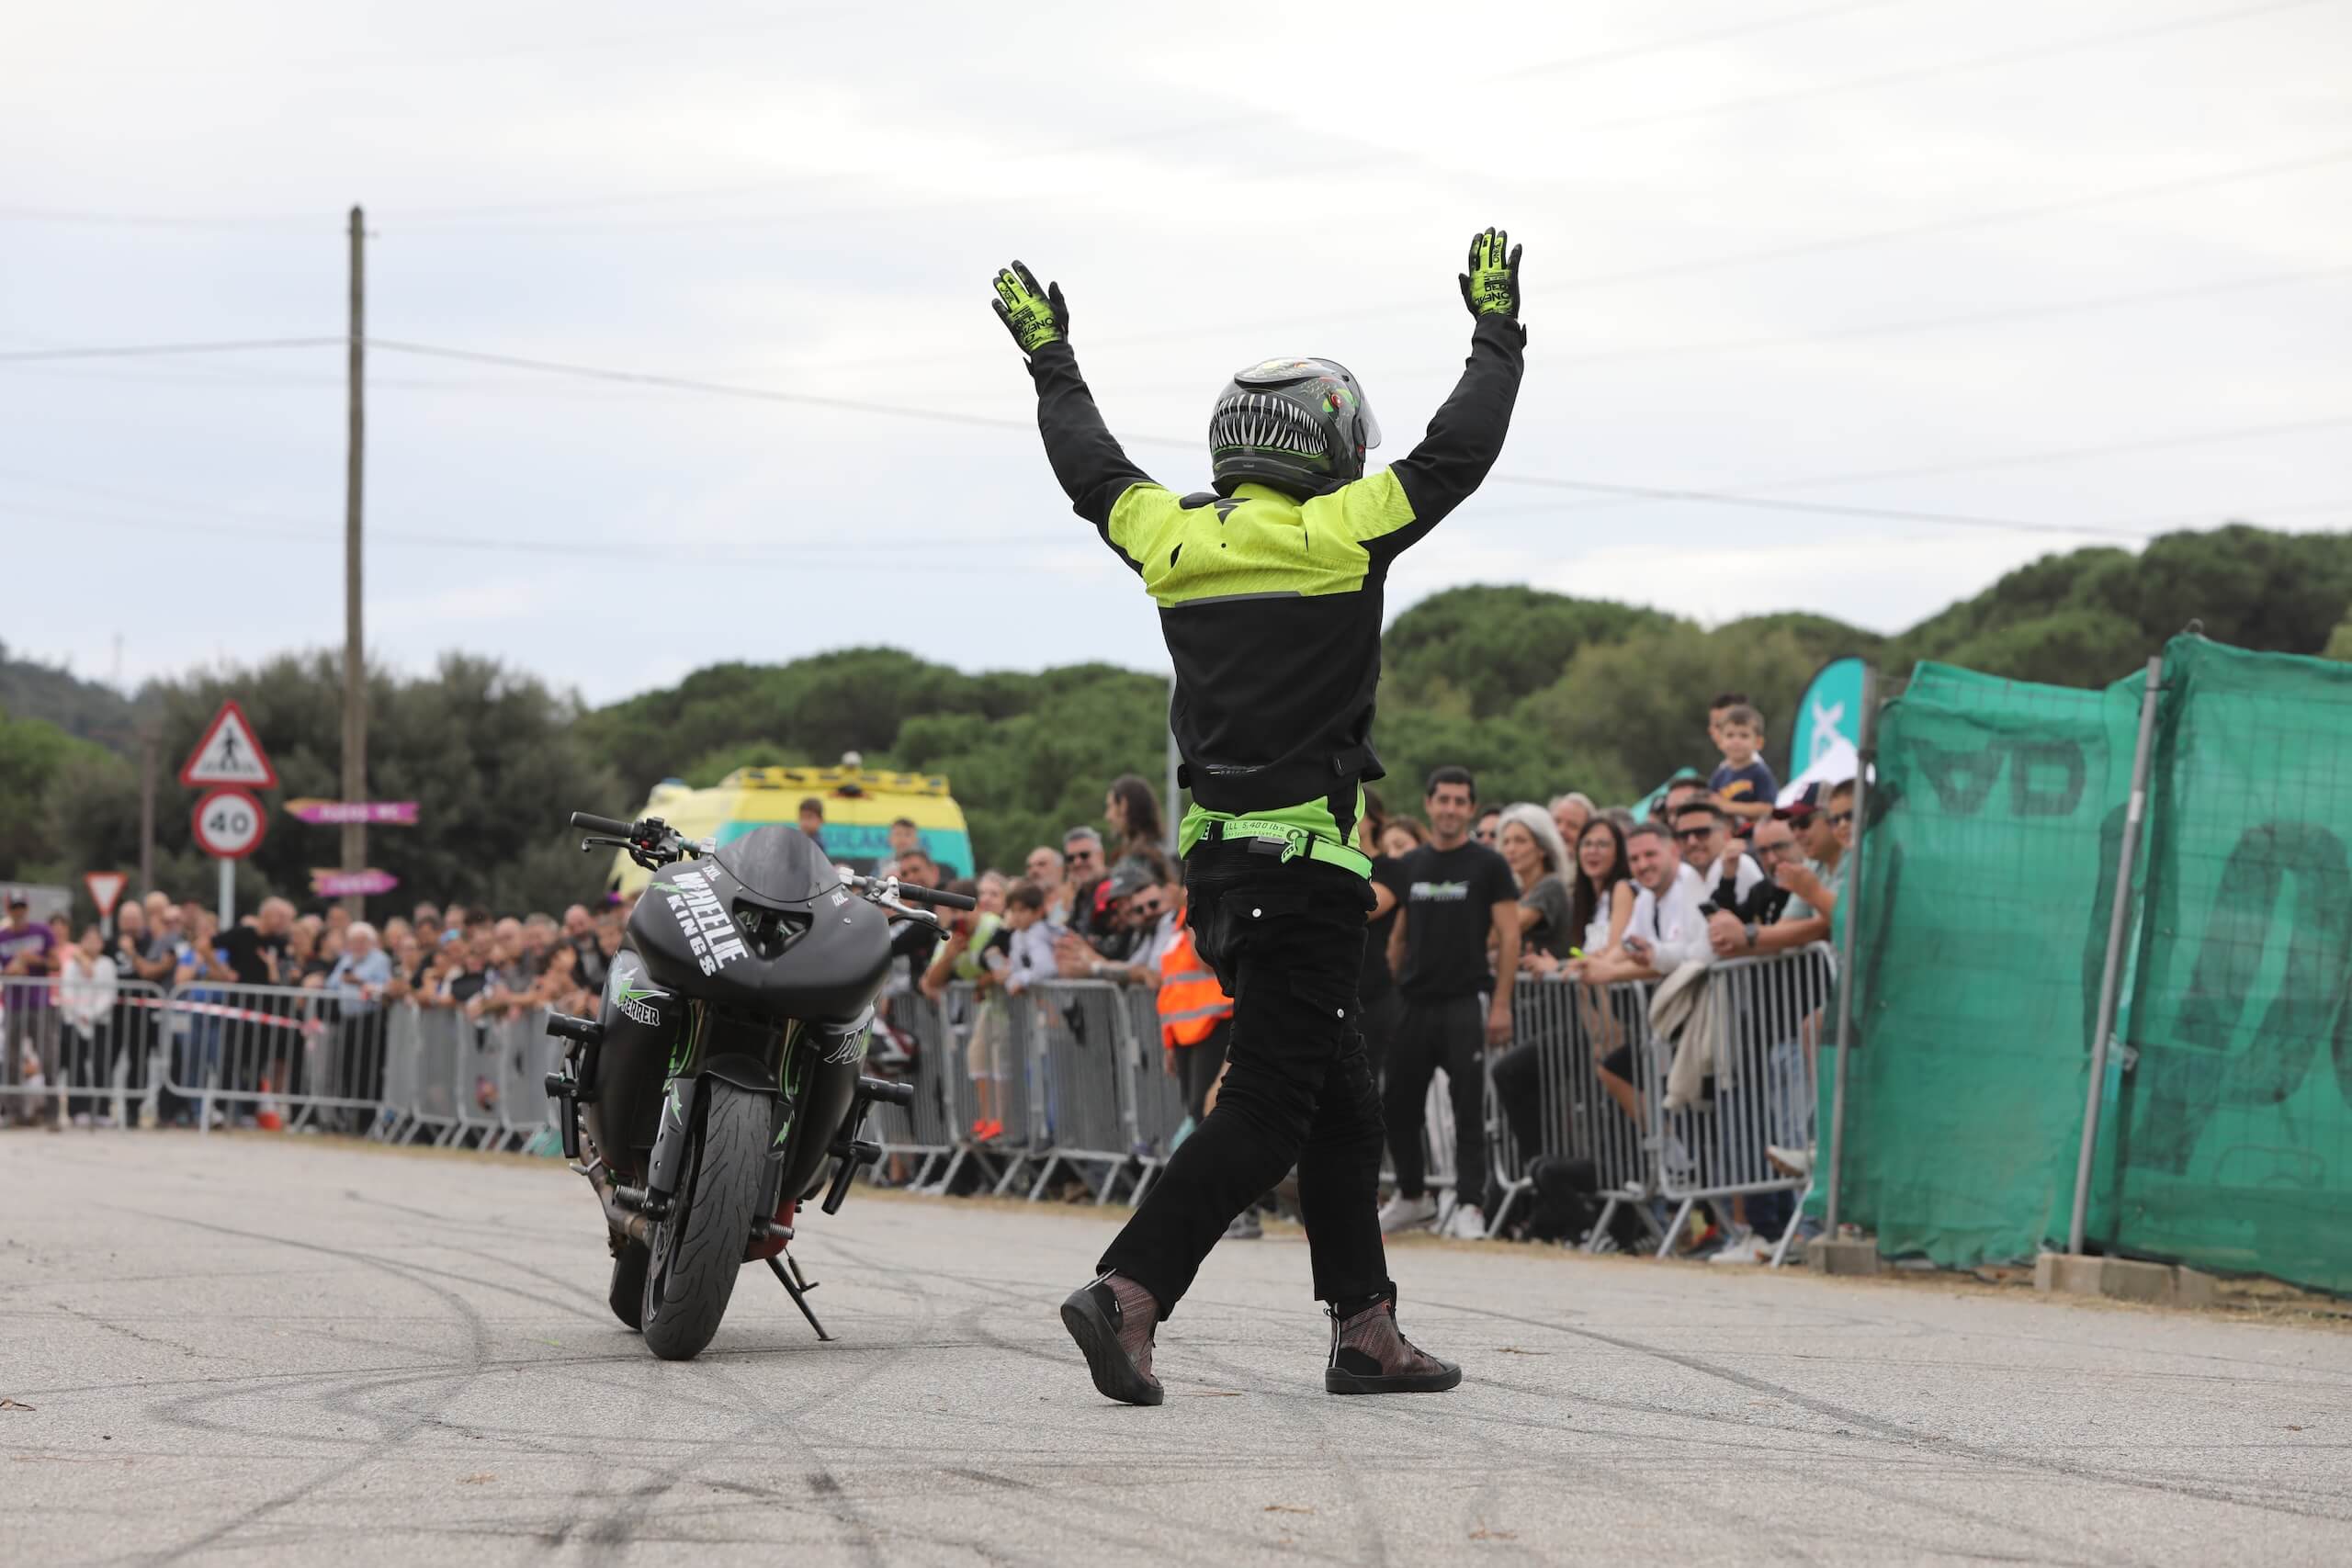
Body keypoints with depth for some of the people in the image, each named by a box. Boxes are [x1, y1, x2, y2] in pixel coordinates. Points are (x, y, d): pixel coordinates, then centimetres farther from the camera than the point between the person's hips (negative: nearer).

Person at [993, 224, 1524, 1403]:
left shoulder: (1173, 537, 6)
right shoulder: (1339, 532, -8)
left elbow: (1093, 472, 25)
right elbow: (1456, 454, 1)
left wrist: (1052, 365, 40)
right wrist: (1497, 337, 16)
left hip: (1215, 860, 7)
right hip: (1305, 861, -7)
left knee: (1339, 1097, 15)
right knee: (1266, 1109, -7)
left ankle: (1365, 1329, 18)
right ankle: (1128, 1293, -20)